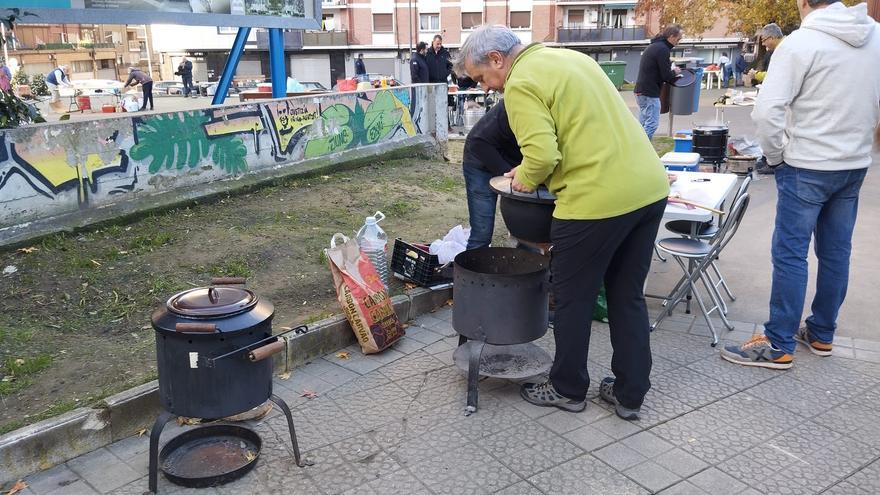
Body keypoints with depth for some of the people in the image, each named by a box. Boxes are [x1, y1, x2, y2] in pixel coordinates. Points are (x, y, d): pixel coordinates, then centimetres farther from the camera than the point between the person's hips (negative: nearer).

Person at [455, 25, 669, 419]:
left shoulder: (521, 84, -10)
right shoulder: (570, 57, 18)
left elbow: (542, 155, -21)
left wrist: (524, 178, 1)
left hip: (598, 200, -9)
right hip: (649, 188, 9)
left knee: (574, 300, 10)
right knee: (628, 297, 18)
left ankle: (567, 389, 27)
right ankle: (630, 394, 28)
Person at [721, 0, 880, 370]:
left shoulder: (801, 42, -16)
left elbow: (766, 111, -21)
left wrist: (775, 155, -6)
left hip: (807, 167, -6)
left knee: (790, 254, 0)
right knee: (836, 253, 14)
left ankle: (779, 346, 6)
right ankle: (822, 335, 27)